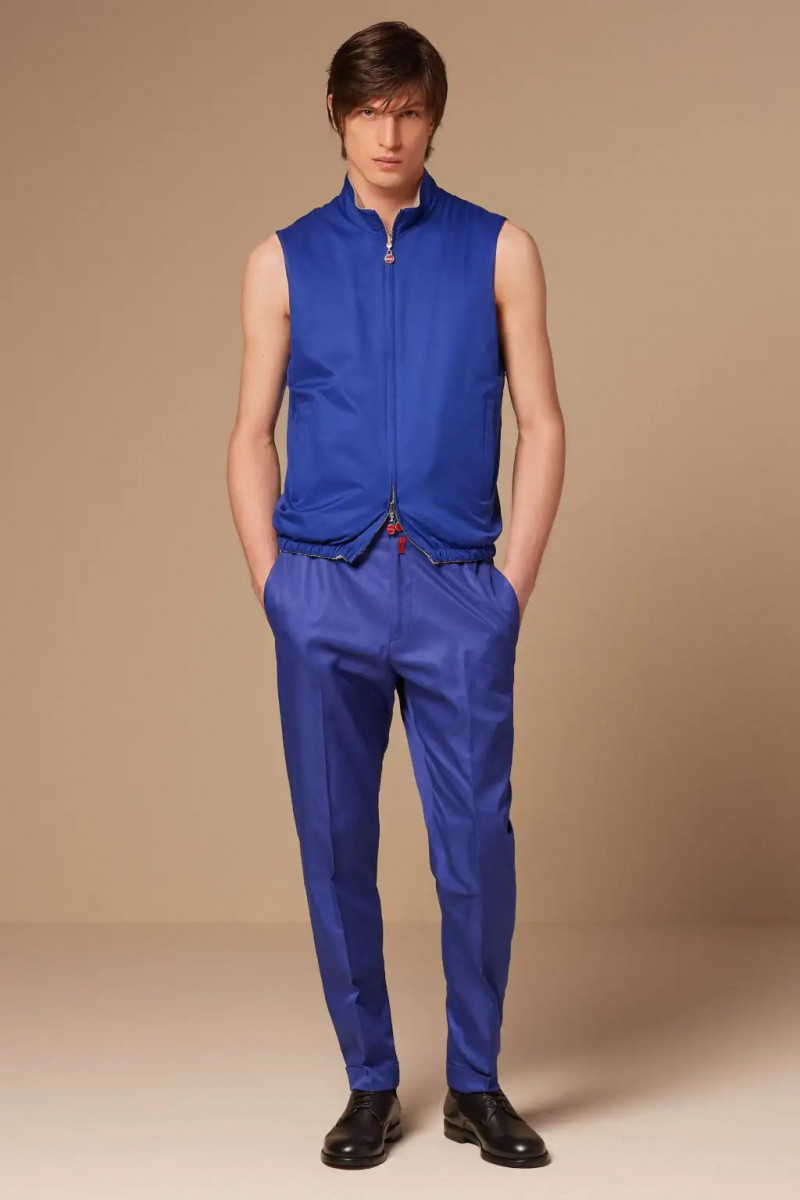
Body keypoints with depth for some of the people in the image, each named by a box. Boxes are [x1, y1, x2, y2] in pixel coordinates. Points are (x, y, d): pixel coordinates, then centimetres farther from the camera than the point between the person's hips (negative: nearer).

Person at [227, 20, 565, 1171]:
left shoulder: (498, 250, 7)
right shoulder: (286, 260, 10)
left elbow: (542, 426, 6)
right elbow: (252, 437, 11)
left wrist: (515, 587, -2)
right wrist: (273, 587, 1)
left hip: (459, 590, -1)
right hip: (327, 589, 1)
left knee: (478, 845, -2)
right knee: (336, 849, 5)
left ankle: (476, 1084, 16)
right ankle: (370, 1083, 19)